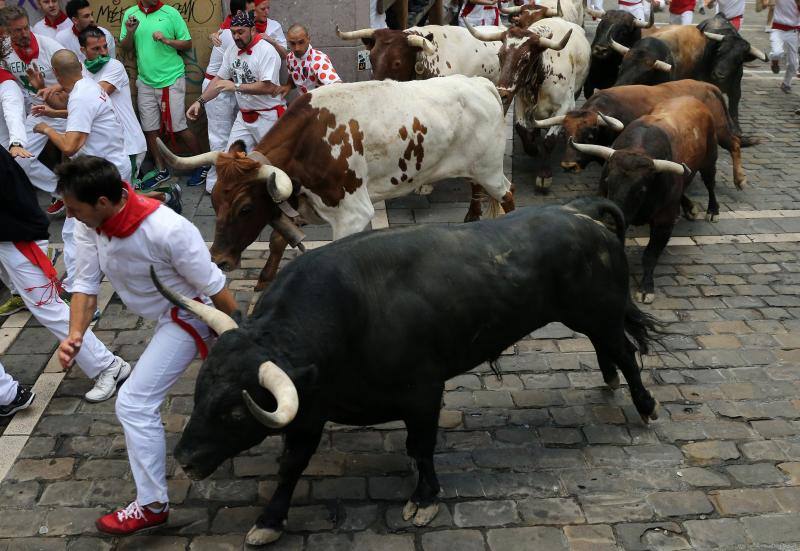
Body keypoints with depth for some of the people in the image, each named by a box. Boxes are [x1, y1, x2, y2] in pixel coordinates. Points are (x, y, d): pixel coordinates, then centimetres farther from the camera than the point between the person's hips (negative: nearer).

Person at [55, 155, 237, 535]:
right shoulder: (89, 226, -17)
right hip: (166, 314, 8)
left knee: (134, 403, -11)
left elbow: (214, 287, -27)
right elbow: (86, 283, -10)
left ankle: (152, 504, 1)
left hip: (187, 317, -8)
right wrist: (75, 336, -26)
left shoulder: (168, 231, -37)